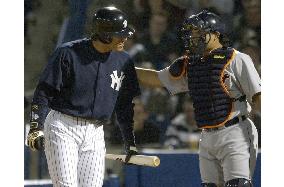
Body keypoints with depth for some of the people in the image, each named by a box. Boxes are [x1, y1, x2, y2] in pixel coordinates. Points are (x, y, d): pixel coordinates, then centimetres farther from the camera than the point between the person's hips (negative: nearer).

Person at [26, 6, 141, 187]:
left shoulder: (124, 62, 6)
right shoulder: (68, 53, -9)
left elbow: (125, 104, 16)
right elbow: (44, 92, -6)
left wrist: (130, 141, 15)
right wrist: (36, 128, -14)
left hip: (95, 133, 5)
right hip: (62, 128, -5)